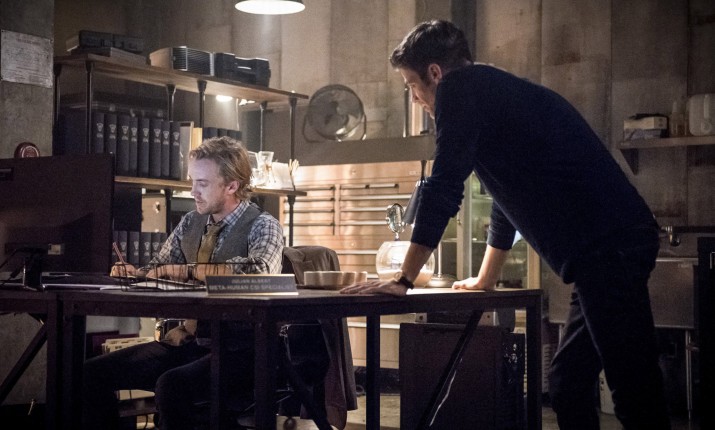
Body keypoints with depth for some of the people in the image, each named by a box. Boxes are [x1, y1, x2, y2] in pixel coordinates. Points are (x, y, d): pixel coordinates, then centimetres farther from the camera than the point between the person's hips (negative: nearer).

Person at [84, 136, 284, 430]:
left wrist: (191, 270, -26)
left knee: (172, 384, -33)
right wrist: (134, 273, -8)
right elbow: (158, 271, 15)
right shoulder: (190, 223, 12)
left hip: (238, 349, -7)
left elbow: (259, 270, -27)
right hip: (190, 340, 7)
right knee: (94, 372, -5)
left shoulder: (262, 226, -7)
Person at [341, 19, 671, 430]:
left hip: (605, 243, -10)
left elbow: (443, 188, -9)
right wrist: (484, 279, 42)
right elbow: (508, 202, 34)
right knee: (568, 384, 14)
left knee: (635, 390, -8)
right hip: (615, 243, 10)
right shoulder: (496, 93, 26)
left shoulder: (462, 87, -3)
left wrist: (403, 280, -3)